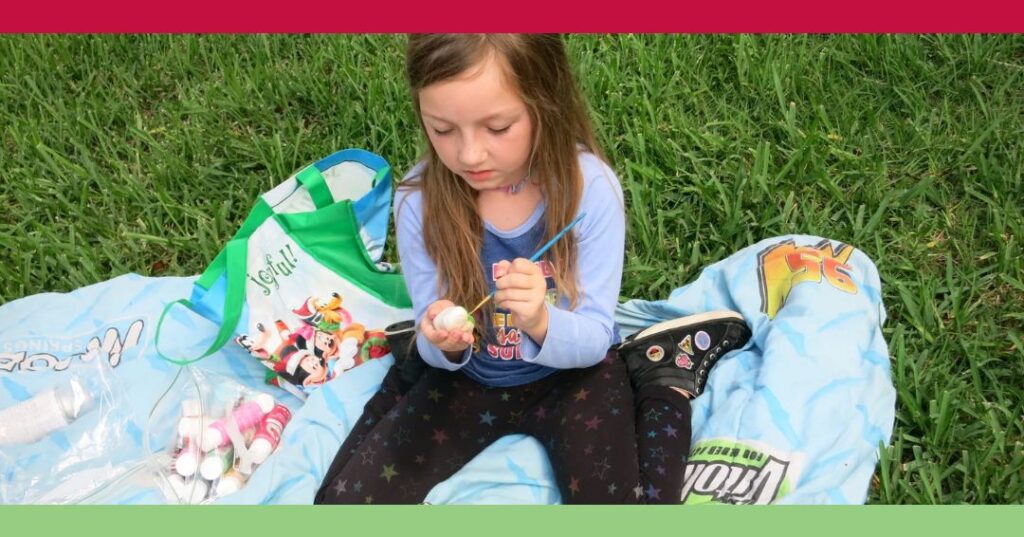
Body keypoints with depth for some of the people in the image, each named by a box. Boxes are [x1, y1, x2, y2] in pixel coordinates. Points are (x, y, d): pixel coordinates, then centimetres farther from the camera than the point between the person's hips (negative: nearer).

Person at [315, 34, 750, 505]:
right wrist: (441, 345, -33)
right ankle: (409, 370, 19)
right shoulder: (419, 200, -20)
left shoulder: (590, 188, -24)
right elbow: (444, 355, -9)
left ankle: (664, 383, 9)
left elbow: (593, 340, -18)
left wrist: (542, 323, -41)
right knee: (345, 497, -5)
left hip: (570, 376, -1)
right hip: (468, 379, 2)